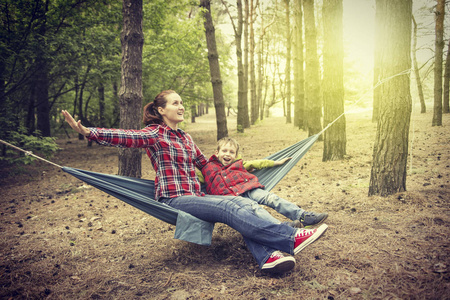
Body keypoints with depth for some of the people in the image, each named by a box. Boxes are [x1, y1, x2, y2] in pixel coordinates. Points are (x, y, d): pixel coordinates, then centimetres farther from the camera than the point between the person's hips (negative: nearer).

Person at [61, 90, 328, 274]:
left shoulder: (185, 137, 21)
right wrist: (86, 131, -33)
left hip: (195, 195, 7)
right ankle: (290, 238, -34)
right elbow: (123, 137, -17)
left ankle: (268, 255, -37)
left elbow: (205, 164, 32)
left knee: (244, 203, -19)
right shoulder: (155, 134, 0)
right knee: (229, 208, -29)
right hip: (174, 200, -7)